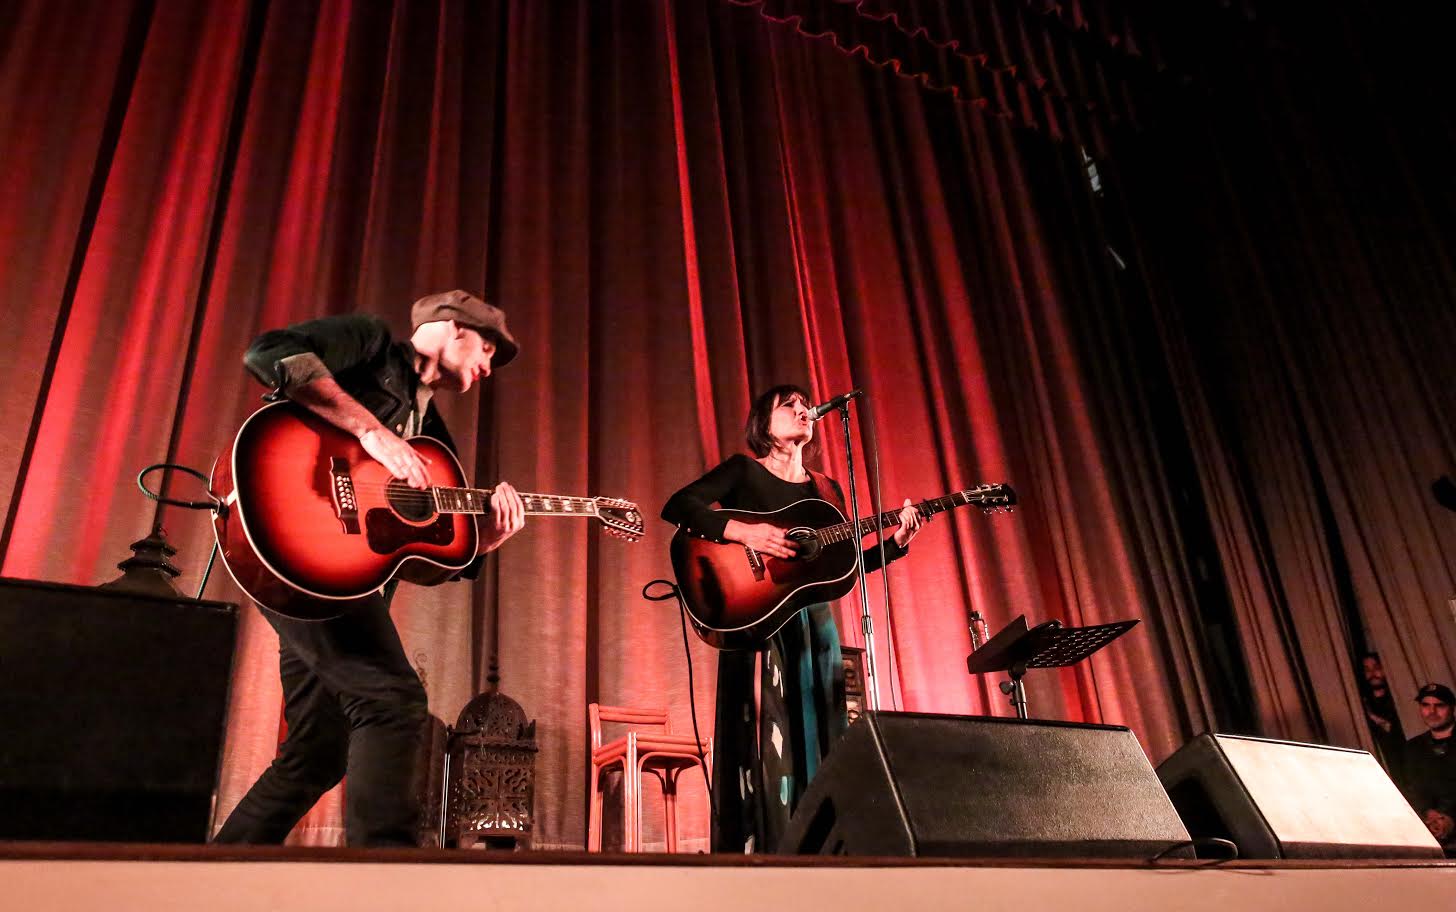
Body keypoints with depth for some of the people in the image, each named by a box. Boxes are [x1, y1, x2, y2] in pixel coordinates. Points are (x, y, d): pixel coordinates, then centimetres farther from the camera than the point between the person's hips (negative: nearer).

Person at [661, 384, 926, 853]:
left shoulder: (826, 489, 16)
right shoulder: (743, 471, 1)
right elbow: (676, 506, -12)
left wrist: (896, 543, 1)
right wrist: (742, 531, -23)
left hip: (813, 626, 6)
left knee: (818, 744, 5)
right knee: (765, 743, -10)